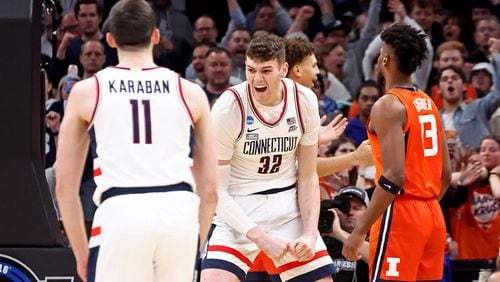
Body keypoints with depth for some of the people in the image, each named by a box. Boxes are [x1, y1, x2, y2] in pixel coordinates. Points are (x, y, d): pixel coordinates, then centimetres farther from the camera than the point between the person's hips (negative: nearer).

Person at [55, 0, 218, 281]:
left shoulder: (86, 92, 12)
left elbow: (65, 187, 13)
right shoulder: (190, 92, 15)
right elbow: (210, 189, 14)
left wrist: (82, 254, 20)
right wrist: (194, 247, 24)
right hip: (179, 212, 2)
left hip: (120, 215, -2)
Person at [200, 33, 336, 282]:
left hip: (288, 204, 4)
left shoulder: (304, 100, -6)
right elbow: (216, 190, -16)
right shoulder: (229, 107, -18)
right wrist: (260, 237, -25)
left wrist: (310, 234, -10)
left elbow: (308, 177, 3)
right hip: (239, 210, -4)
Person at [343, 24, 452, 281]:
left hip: (401, 214, -8)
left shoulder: (388, 106, -12)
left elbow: (394, 177, -21)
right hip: (433, 214, 8)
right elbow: (446, 174, 15)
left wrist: (359, 230, -19)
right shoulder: (428, 104, 13)